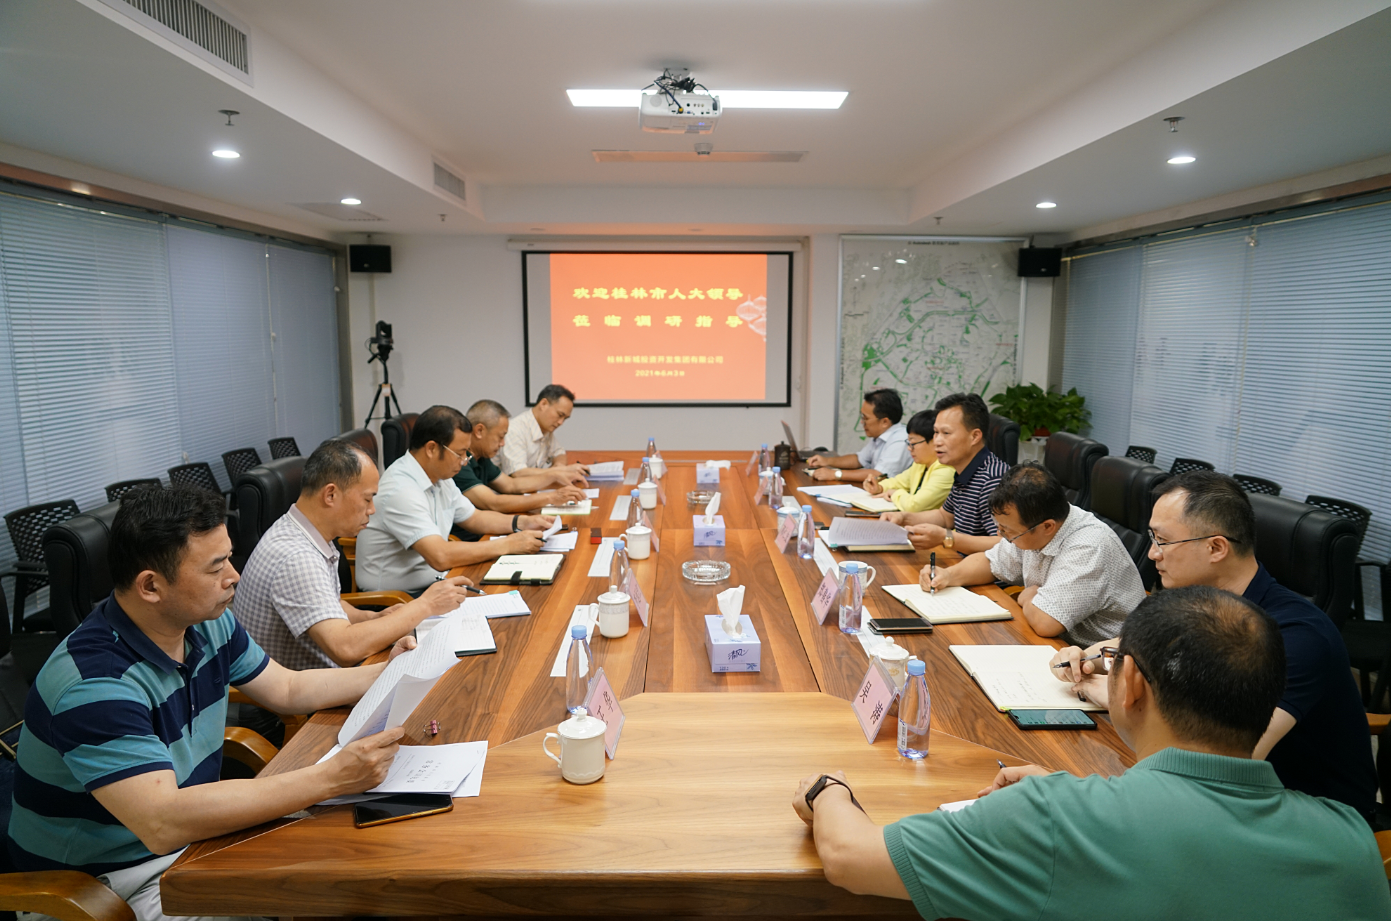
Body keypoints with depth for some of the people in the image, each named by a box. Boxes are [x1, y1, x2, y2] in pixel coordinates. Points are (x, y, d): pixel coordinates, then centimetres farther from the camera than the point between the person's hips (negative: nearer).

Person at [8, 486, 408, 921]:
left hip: (194, 833, 8)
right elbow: (162, 823, -37)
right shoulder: (94, 682, -29)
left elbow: (287, 689, 11)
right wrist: (331, 778, -40)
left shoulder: (208, 623, -3)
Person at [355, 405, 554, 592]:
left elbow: (474, 518, 20)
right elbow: (441, 557, -31)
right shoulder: (401, 490, -23)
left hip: (432, 584, 8)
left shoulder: (439, 477, 6)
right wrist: (509, 545, -23)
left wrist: (522, 522, 2)